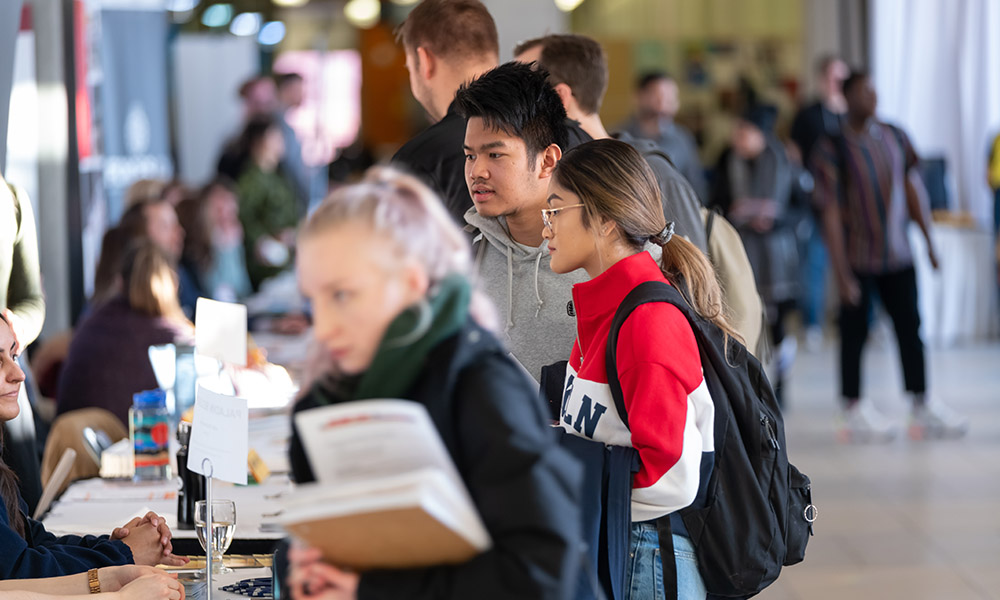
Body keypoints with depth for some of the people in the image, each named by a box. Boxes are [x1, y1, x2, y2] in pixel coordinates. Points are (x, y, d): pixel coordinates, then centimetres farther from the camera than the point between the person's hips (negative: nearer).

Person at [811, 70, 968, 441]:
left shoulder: (894, 138, 5)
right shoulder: (832, 150, -11)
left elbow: (912, 187, 14)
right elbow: (831, 214, -13)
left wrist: (928, 240, 12)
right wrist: (842, 272, -16)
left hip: (898, 256, 5)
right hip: (858, 260, -5)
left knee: (910, 327, 7)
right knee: (855, 331, 4)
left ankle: (922, 409, 15)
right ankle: (854, 411, 16)